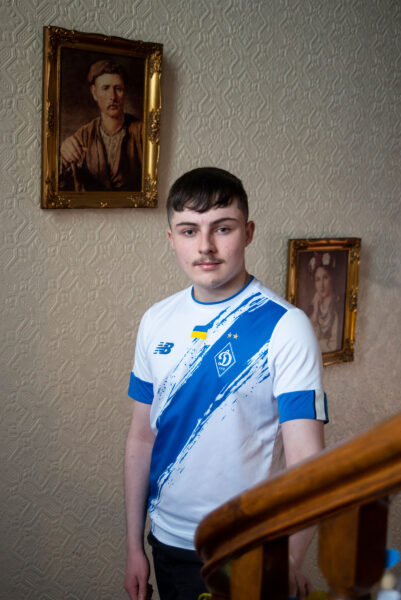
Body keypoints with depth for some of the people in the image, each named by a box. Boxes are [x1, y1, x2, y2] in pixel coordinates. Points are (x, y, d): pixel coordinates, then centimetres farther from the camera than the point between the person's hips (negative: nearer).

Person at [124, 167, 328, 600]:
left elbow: (306, 458, -23)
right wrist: (134, 546, 7)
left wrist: (287, 560, -35)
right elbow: (142, 437, 5)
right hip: (167, 542, 5)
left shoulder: (285, 327, -16)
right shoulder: (156, 322, -1)